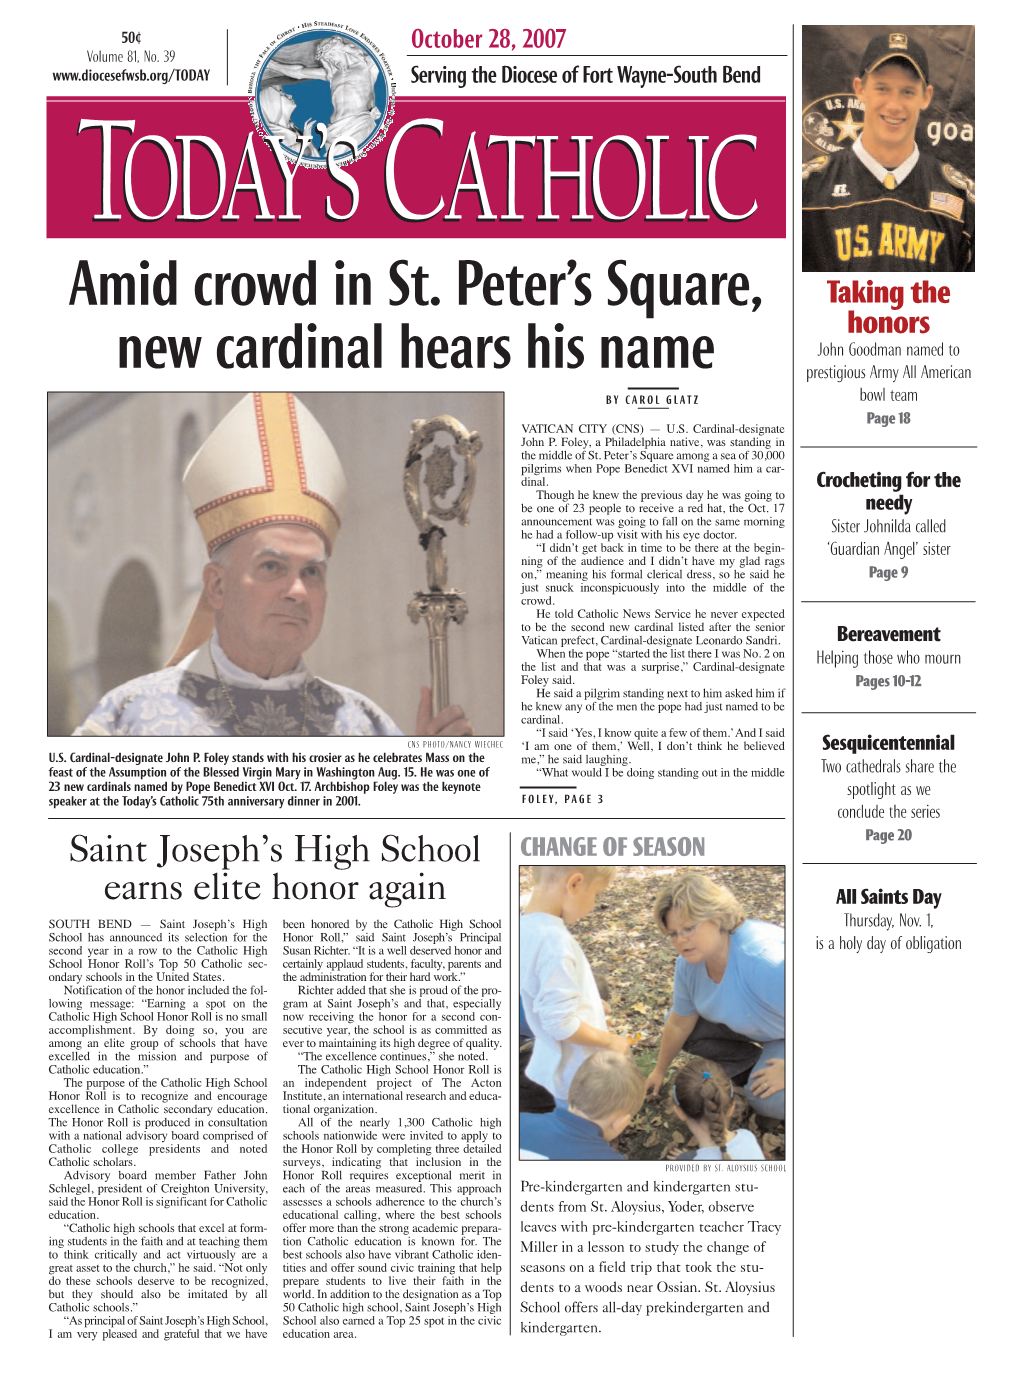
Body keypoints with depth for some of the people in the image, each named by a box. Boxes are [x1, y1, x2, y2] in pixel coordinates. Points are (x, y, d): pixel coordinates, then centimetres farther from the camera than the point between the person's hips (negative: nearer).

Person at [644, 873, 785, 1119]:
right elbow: (680, 1024, 0)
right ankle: (752, 1060, 9)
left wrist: (787, 1070, -26)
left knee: (767, 1100, -28)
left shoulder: (766, 962, -42)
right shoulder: (689, 962, -16)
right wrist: (660, 1071, 11)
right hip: (745, 1022, 7)